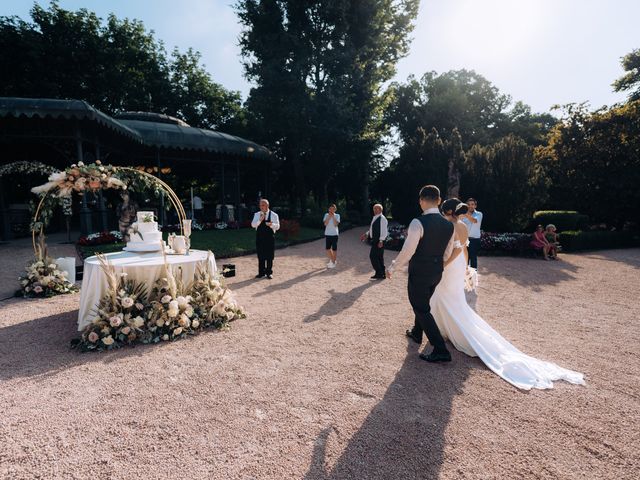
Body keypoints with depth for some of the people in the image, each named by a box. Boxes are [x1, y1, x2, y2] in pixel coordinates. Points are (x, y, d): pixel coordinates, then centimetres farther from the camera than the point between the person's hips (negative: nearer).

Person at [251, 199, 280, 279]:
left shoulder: (274, 215, -1)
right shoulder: (257, 214, 6)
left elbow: (277, 226, -5)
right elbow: (253, 225, -3)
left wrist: (271, 224, -25)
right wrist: (260, 220, -20)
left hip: (270, 237, -2)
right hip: (259, 237, 2)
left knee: (269, 256, 3)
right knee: (260, 256, 7)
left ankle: (269, 273, 15)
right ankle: (261, 272, 18)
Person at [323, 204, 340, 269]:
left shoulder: (337, 215, -1)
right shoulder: (326, 215, 5)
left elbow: (335, 224, -14)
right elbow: (325, 224, -9)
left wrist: (333, 216, -15)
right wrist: (329, 216, -13)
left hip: (334, 234, -3)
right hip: (327, 234, 3)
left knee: (334, 249, -1)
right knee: (328, 248, 10)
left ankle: (334, 262, 9)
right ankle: (331, 260, 30)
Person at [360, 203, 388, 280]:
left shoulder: (382, 219, -13)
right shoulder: (374, 218, 15)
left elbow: (384, 231, -19)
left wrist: (381, 241, -23)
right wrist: (366, 234, 14)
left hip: (379, 241, -9)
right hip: (375, 240, 9)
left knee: (373, 256, -9)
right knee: (379, 257, 12)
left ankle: (379, 274, 0)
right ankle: (381, 274, 20)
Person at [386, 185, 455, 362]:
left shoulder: (418, 223, -22)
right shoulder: (449, 225, -1)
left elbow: (407, 251, -22)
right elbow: (447, 254, 8)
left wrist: (392, 267, -7)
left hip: (419, 274, -7)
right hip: (436, 274, 7)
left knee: (422, 309, 4)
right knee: (422, 303, 26)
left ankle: (440, 351, 5)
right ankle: (416, 333, 47)